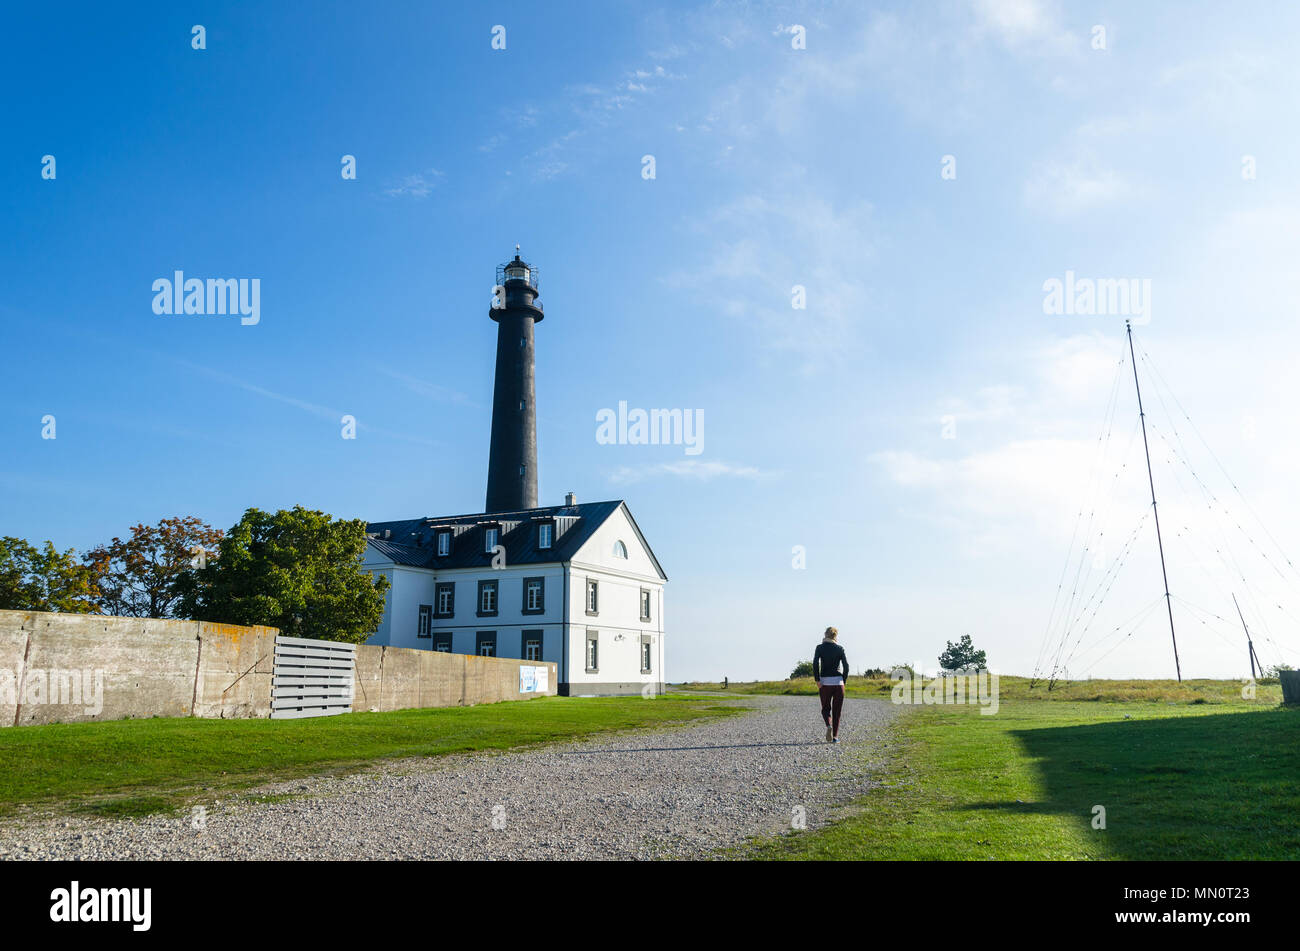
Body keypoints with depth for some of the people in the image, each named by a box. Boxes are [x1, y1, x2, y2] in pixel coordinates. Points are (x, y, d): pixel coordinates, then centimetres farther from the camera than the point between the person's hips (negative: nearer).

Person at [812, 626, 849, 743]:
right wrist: (843, 681, 7)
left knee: (825, 708, 13)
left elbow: (815, 663, -11)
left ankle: (829, 726, -16)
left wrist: (817, 680, -8)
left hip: (824, 682, 0)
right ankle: (835, 737, 5)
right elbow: (846, 666, -3)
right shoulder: (840, 649, 4)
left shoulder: (820, 647, 1)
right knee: (836, 711, 10)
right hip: (838, 682, 0)